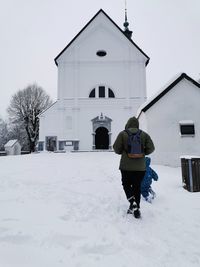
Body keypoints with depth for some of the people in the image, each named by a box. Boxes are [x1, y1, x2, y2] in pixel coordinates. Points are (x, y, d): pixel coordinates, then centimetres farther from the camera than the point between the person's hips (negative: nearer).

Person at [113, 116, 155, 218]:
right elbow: (151, 148, -1)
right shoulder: (144, 134, 2)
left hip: (126, 166, -2)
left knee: (126, 184, 17)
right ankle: (136, 208, 19)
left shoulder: (123, 134, -4)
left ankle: (132, 202, -2)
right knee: (137, 186, 14)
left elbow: (116, 148, -6)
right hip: (140, 167, 2)